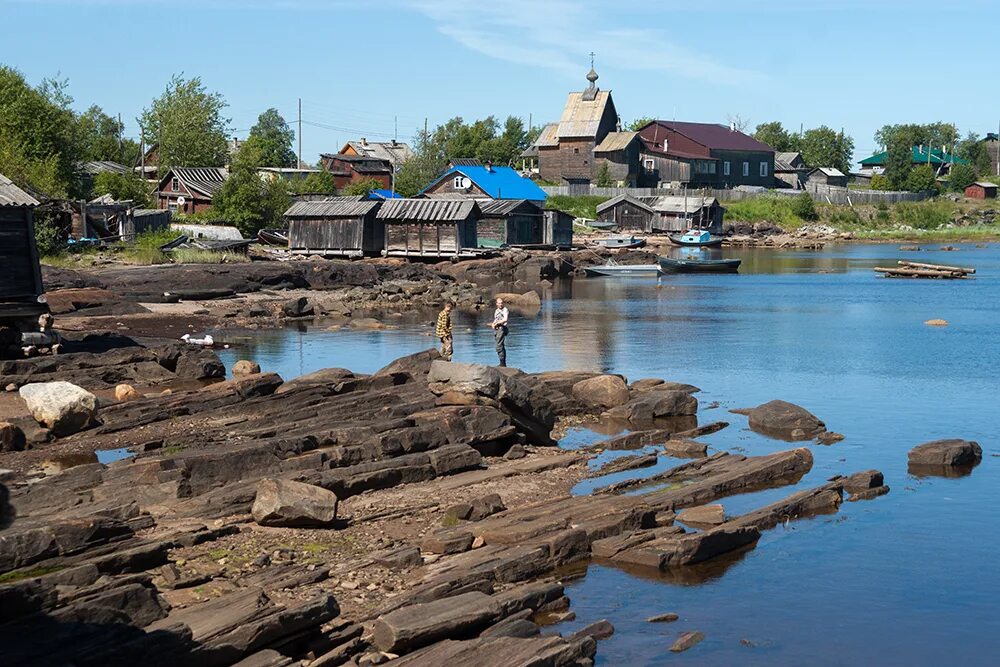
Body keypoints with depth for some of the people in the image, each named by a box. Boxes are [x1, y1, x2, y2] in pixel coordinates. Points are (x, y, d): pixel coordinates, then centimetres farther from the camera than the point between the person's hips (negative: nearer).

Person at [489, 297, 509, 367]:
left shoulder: (505, 310, -7)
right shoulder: (496, 311, 18)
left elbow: (505, 319, -21)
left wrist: (496, 323, -15)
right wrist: (492, 324, 5)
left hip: (502, 329, -9)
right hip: (496, 329, 9)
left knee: (499, 347, -15)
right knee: (501, 347, 12)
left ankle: (502, 363, -14)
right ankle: (503, 363, 17)